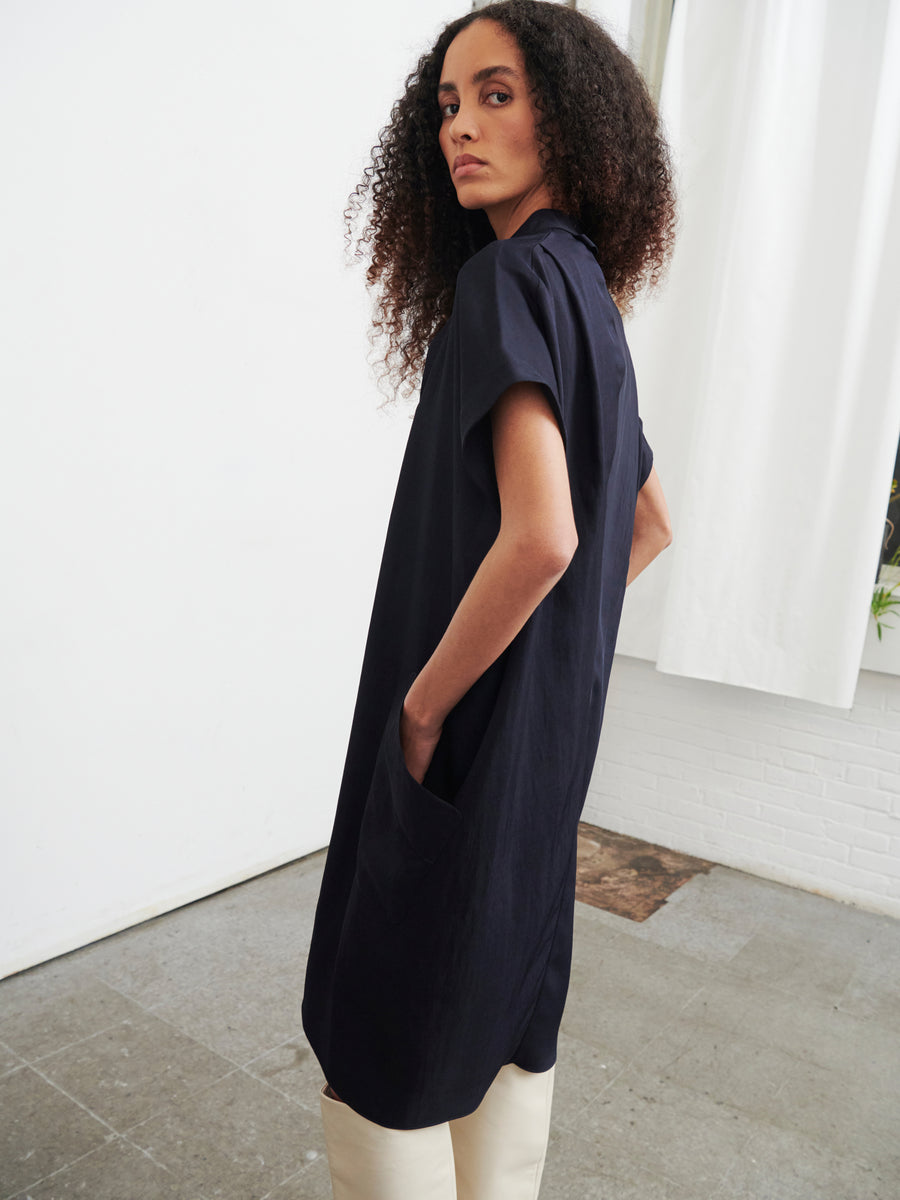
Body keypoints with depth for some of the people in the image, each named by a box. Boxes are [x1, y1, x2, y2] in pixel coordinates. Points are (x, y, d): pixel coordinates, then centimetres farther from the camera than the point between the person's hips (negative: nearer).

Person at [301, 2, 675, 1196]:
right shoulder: (591, 295, 13)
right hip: (550, 722, 9)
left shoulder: (516, 274, -15)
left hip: (470, 731, -9)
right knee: (509, 1011, 21)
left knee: (385, 1046, 8)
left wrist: (422, 704, -16)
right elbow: (648, 527, 20)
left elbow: (540, 537, -29)